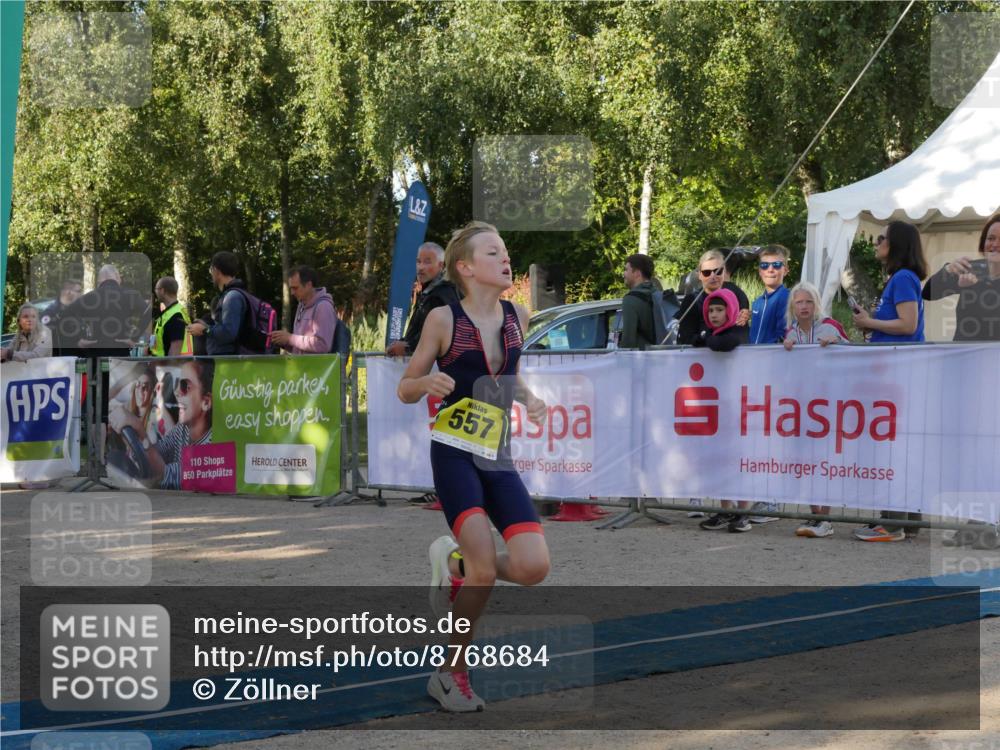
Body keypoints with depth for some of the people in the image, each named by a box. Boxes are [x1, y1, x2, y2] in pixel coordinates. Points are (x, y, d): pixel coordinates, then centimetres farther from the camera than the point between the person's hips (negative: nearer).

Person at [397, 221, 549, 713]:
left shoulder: (516, 317, 7)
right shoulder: (444, 320, -6)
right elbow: (405, 390, 1)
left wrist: (528, 399, 5)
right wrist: (429, 382, -21)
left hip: (498, 459, 5)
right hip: (455, 455, -5)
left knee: (534, 568, -11)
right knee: (486, 568, -19)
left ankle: (454, 563, 19)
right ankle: (452, 671, 3)